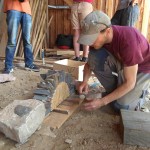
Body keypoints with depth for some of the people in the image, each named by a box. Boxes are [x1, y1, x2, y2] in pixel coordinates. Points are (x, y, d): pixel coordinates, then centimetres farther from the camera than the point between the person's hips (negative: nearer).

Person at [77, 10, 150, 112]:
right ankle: (114, 92, -1)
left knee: (121, 106, -20)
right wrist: (85, 81, -22)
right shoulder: (97, 36, -18)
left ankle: (138, 92, 14)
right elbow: (89, 63, -3)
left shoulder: (127, 41, -37)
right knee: (94, 56, -21)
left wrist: (102, 102, -30)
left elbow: (129, 83, -31)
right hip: (122, 62, 6)